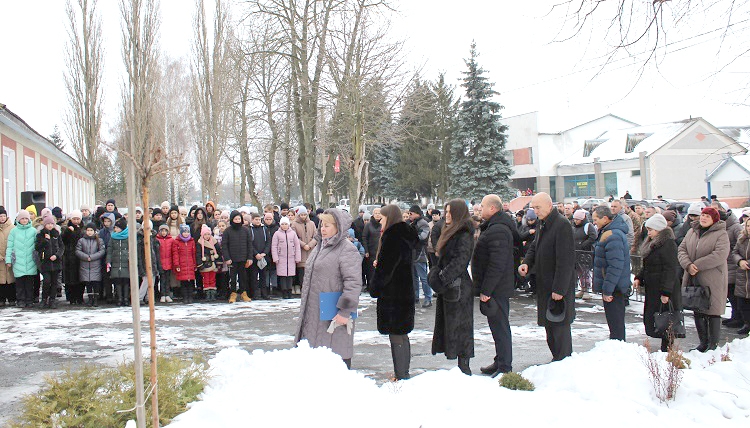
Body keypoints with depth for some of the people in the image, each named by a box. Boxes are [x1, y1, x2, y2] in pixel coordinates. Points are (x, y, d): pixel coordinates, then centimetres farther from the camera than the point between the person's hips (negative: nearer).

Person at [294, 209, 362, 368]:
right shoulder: (319, 247, 15)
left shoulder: (347, 250, -15)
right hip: (314, 312, 9)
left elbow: (353, 283, -21)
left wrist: (345, 311, -21)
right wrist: (305, 306, 24)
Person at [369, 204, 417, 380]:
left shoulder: (393, 238, -18)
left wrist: (374, 288, -7)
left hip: (392, 296, -10)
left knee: (396, 336, -4)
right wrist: (379, 263, 6)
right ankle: (403, 374, 26)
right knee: (401, 335, 16)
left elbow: (385, 268, -19)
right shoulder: (404, 236, 12)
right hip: (404, 293, 10)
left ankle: (401, 376, 0)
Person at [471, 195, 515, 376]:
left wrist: (486, 290, -22)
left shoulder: (497, 231, -20)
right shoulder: (493, 227, 16)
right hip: (497, 288, 11)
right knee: (498, 326, 17)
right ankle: (500, 362, 28)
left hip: (497, 289, -11)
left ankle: (504, 368, 2)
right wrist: (485, 288, 22)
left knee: (500, 327, -5)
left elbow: (496, 264, -25)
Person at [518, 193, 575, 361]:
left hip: (558, 286, -10)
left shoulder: (562, 225, -17)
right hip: (545, 286, 10)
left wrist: (559, 288, -21)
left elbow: (566, 260, -21)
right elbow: (535, 248, 23)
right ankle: (558, 359, 26)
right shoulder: (545, 225, 13)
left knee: (559, 326, -4)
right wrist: (526, 263, 1)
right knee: (549, 324, 15)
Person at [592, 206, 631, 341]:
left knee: (615, 322, -4)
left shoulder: (612, 236, -22)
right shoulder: (614, 232, 12)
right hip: (615, 287, 11)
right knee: (617, 321, 18)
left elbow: (616, 266, -26)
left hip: (613, 289, -11)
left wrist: (607, 289, -23)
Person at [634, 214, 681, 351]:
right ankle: (666, 348, 19)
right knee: (650, 320, 11)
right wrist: (639, 278, 8)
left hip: (664, 292, -10)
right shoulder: (653, 244, 16)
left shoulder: (668, 244, -15)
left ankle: (667, 349, 1)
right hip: (652, 290, 10)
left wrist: (666, 292, -23)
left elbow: (670, 270, -20)